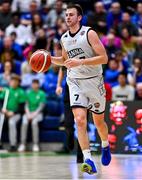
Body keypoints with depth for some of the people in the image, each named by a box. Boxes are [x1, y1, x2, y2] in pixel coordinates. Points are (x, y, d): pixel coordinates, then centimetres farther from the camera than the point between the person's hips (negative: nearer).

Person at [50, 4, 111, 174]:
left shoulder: (89, 33, -11)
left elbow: (104, 58, -18)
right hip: (75, 82, 3)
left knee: (99, 121, 12)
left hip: (94, 81, -3)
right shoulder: (64, 38, 6)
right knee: (80, 120, -18)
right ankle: (88, 160, -23)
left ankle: (105, 146, 43)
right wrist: (50, 58, 5)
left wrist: (80, 62, -26)